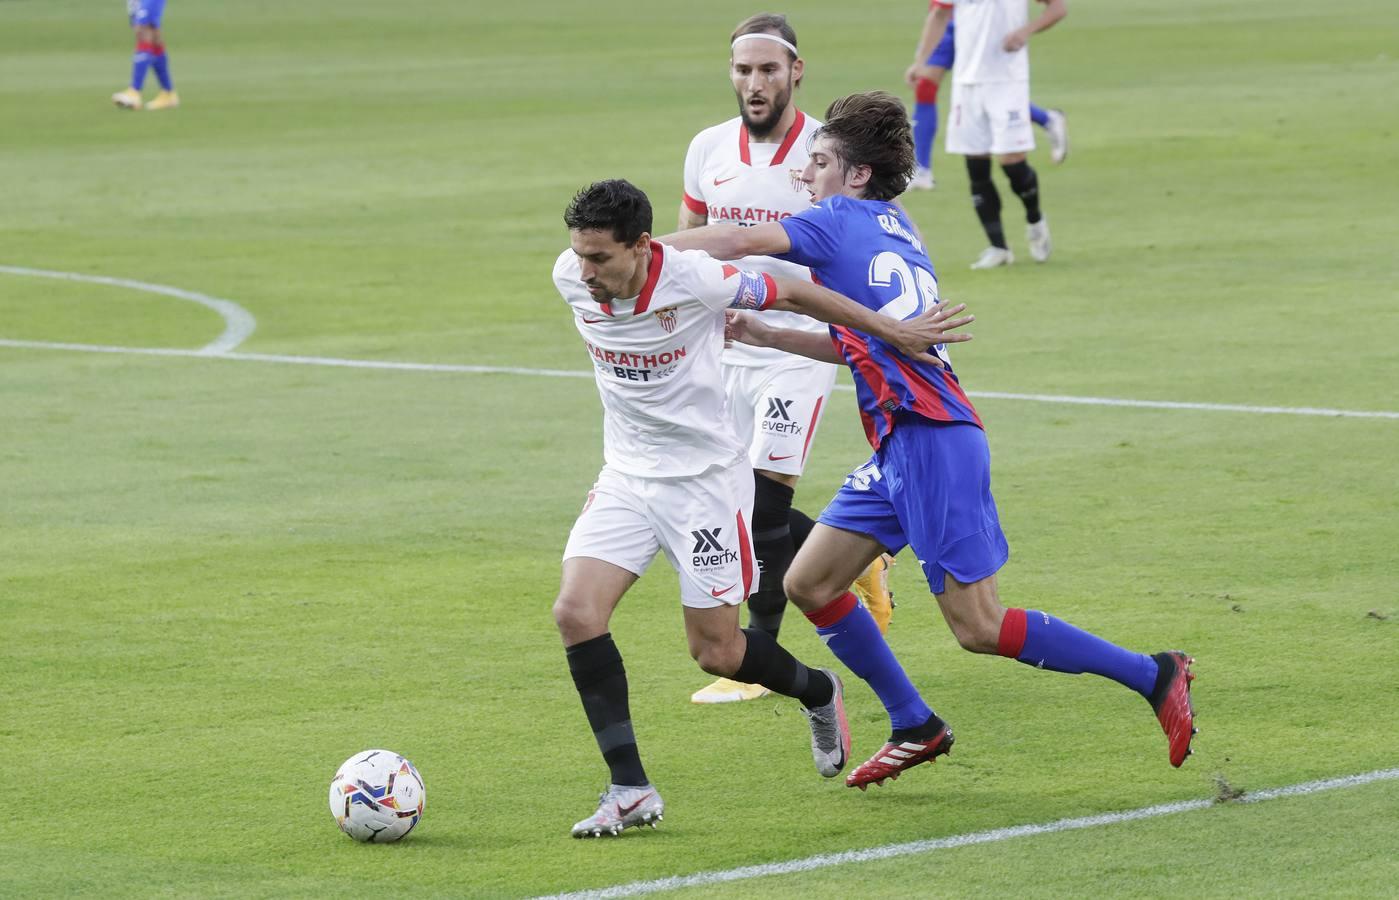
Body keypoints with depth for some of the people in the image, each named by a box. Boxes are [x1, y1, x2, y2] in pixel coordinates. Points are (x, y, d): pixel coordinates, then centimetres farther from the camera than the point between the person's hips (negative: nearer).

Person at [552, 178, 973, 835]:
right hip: (626, 478, 4)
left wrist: (894, 333, 2)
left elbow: (794, 295, -8)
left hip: (705, 478, -4)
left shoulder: (694, 280, -24)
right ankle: (630, 791, -9)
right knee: (575, 612, -16)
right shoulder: (570, 277, -11)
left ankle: (818, 693, 34)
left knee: (716, 652, 0)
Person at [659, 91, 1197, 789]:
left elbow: (733, 243, -11)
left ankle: (1153, 675, -1)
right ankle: (915, 728, 17)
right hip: (900, 447, 9)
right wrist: (756, 333, 26)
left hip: (932, 439, -9)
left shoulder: (843, 220, -5)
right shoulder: (892, 229, 20)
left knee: (978, 627, -7)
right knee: (809, 584, 9)